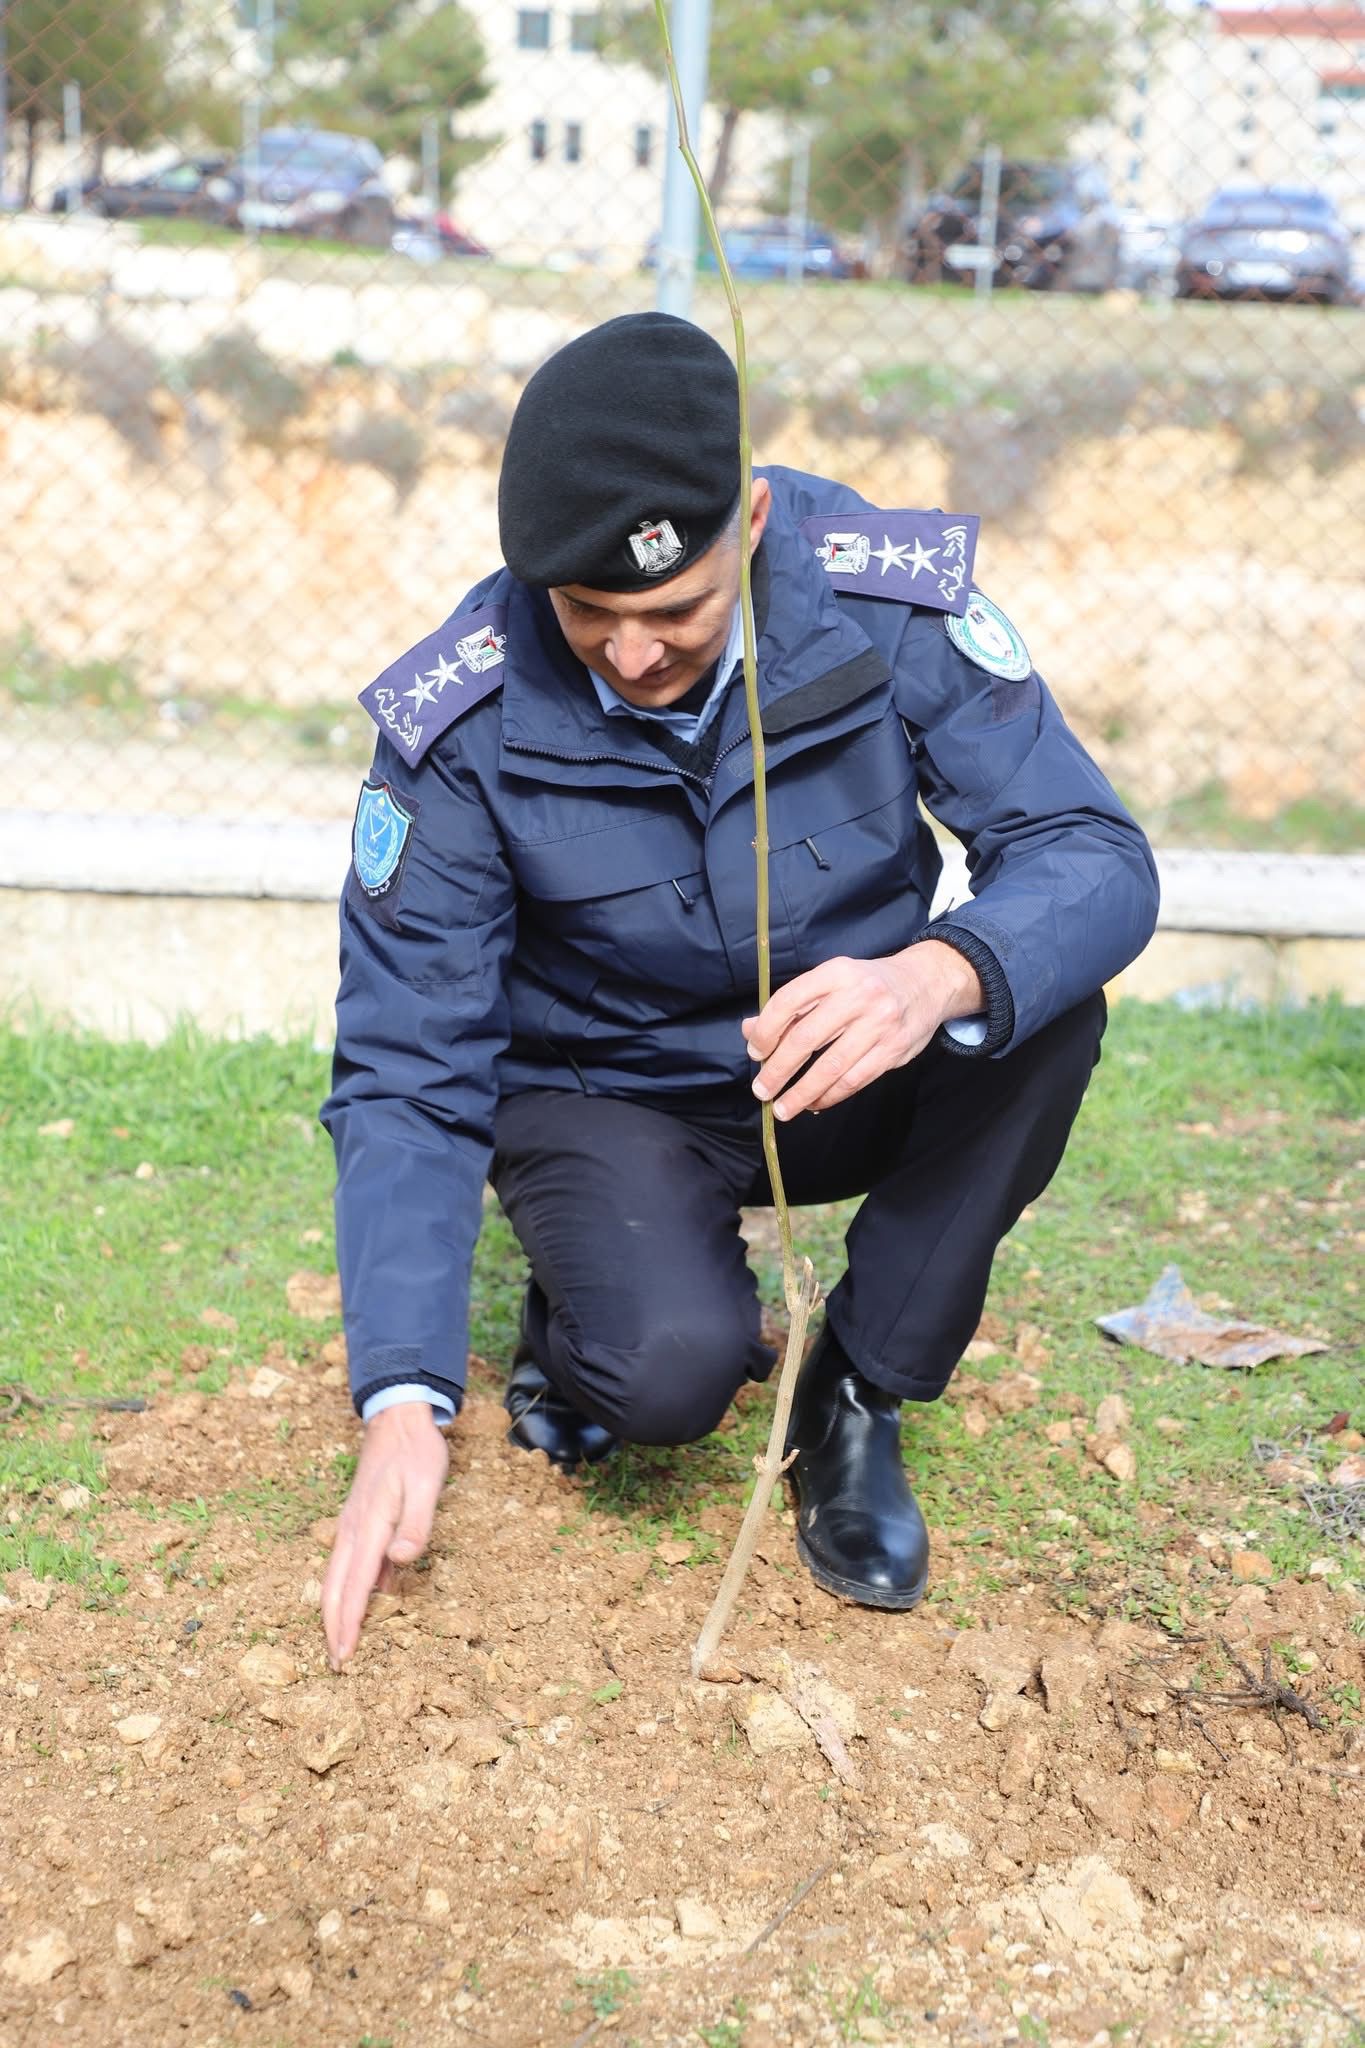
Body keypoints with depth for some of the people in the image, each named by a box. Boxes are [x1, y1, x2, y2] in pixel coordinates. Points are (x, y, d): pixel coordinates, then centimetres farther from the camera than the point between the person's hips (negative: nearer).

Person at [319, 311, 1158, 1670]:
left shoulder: (895, 603, -21)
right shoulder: (463, 723, -22)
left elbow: (1097, 857, -22)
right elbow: (405, 1071, -18)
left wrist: (938, 975, -47)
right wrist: (403, 1401, -27)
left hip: (841, 1087, 3)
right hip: (607, 1101, -2)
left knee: (1041, 1000, -29)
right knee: (670, 1367, -32)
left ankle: (856, 1397, -9)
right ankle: (586, 1321, 8)